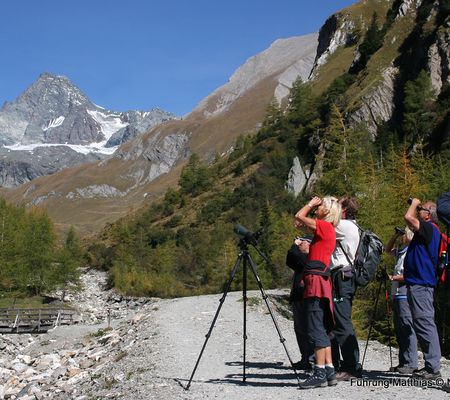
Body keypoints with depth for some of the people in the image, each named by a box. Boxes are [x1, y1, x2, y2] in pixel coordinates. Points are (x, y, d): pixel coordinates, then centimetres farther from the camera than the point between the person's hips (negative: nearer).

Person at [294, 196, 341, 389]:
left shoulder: (325, 226, -9)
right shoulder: (324, 228, 18)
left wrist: (311, 204, 1)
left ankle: (320, 373, -7)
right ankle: (329, 371, 15)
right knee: (321, 330, 11)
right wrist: (312, 205, 20)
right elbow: (299, 222, 26)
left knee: (316, 329, -9)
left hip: (317, 281, -10)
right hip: (316, 282, 10)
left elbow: (299, 216, -14)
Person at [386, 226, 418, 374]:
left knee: (407, 329, -9)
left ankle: (410, 364, -7)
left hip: (405, 296, -10)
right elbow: (388, 250, 36)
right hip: (397, 295, 10)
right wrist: (395, 235, 22)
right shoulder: (402, 250, 18)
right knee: (399, 329, 11)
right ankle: (403, 362, 16)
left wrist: (393, 277, -15)